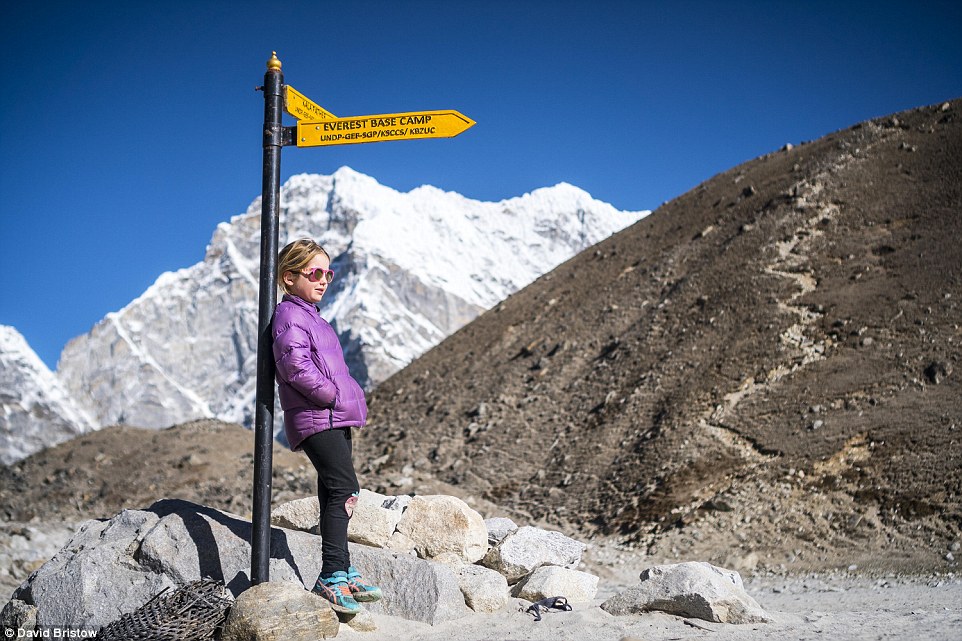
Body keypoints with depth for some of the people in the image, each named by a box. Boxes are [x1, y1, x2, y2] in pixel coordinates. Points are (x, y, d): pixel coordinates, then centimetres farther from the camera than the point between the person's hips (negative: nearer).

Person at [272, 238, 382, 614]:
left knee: (334, 495, 12)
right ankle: (331, 577, -17)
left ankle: (343, 574, 19)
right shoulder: (289, 315, -9)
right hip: (316, 418, -10)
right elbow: (295, 365, -22)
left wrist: (349, 399, 13)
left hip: (334, 417, 10)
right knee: (344, 489, -17)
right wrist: (333, 394, -16)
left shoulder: (310, 316, 23)